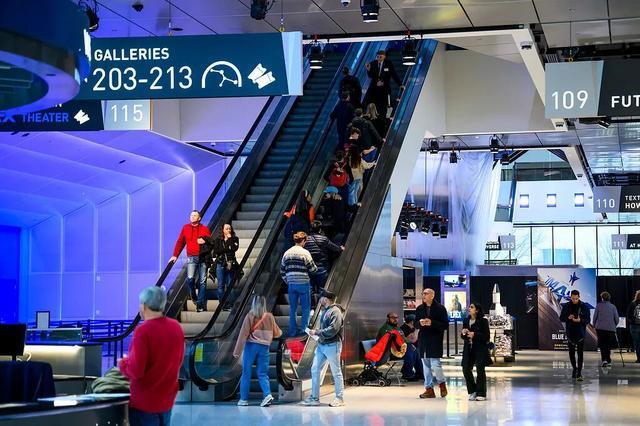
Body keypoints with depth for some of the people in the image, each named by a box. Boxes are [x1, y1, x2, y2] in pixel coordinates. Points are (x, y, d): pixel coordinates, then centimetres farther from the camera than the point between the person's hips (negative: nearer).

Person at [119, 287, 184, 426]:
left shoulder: (143, 331, -20)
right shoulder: (176, 327, 0)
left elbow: (135, 371, -20)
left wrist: (123, 363, -1)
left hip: (144, 403, -6)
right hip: (167, 399, 6)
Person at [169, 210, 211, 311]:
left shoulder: (205, 229, 5)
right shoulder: (185, 228, 8)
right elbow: (180, 242, 10)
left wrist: (205, 241, -13)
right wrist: (175, 255, 8)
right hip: (191, 257, 0)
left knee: (202, 281, 1)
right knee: (190, 278, -16)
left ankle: (201, 304, 6)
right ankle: (193, 296, 15)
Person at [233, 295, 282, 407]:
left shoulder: (250, 316, -6)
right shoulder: (269, 317, 1)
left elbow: (243, 334, -9)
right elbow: (277, 333, 10)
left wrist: (237, 351, -7)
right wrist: (280, 332, 34)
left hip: (251, 346, -2)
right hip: (264, 347, 2)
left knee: (246, 373, 7)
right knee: (262, 373, 9)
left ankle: (244, 399, 11)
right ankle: (267, 394, -12)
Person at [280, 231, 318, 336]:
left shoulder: (287, 253, 7)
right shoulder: (305, 253, -9)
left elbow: (282, 271, 11)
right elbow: (312, 268, -7)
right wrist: (316, 268, 15)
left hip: (291, 284, 5)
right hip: (303, 283, -4)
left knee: (292, 308, 12)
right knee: (306, 307, 7)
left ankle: (292, 330, 13)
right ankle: (303, 329, 6)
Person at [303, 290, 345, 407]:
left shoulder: (335, 312, -14)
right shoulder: (324, 310, 15)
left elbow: (332, 330, -22)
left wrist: (316, 332, -18)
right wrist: (316, 333, 4)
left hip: (332, 346, -9)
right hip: (321, 345, 9)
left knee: (336, 372, 1)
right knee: (315, 369, 5)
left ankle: (340, 398, 10)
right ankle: (314, 397, 11)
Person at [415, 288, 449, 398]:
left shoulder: (440, 308, -4)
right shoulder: (419, 309, 11)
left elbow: (445, 325, -7)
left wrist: (432, 323, -20)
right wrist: (420, 323, -6)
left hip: (435, 341, -5)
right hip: (423, 340, 5)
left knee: (435, 365, -10)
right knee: (426, 365, 6)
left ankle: (442, 383, 17)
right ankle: (429, 389, 13)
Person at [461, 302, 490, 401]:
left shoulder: (483, 321, -6)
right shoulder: (466, 321, 10)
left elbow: (486, 336, -10)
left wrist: (474, 335, -21)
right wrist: (463, 334, -7)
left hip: (480, 349, -5)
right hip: (468, 349, 5)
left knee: (480, 370, -4)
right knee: (466, 369, -1)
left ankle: (481, 394, 4)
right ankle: (472, 391, 15)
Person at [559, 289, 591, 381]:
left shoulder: (584, 307, -3)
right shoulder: (566, 306, 2)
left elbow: (588, 319, -3)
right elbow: (561, 318, 3)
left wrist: (580, 320, -23)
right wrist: (568, 318, -18)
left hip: (580, 333, -2)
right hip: (570, 333, 2)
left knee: (580, 353, -8)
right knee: (571, 353, 11)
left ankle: (579, 373, -9)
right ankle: (574, 369, 32)